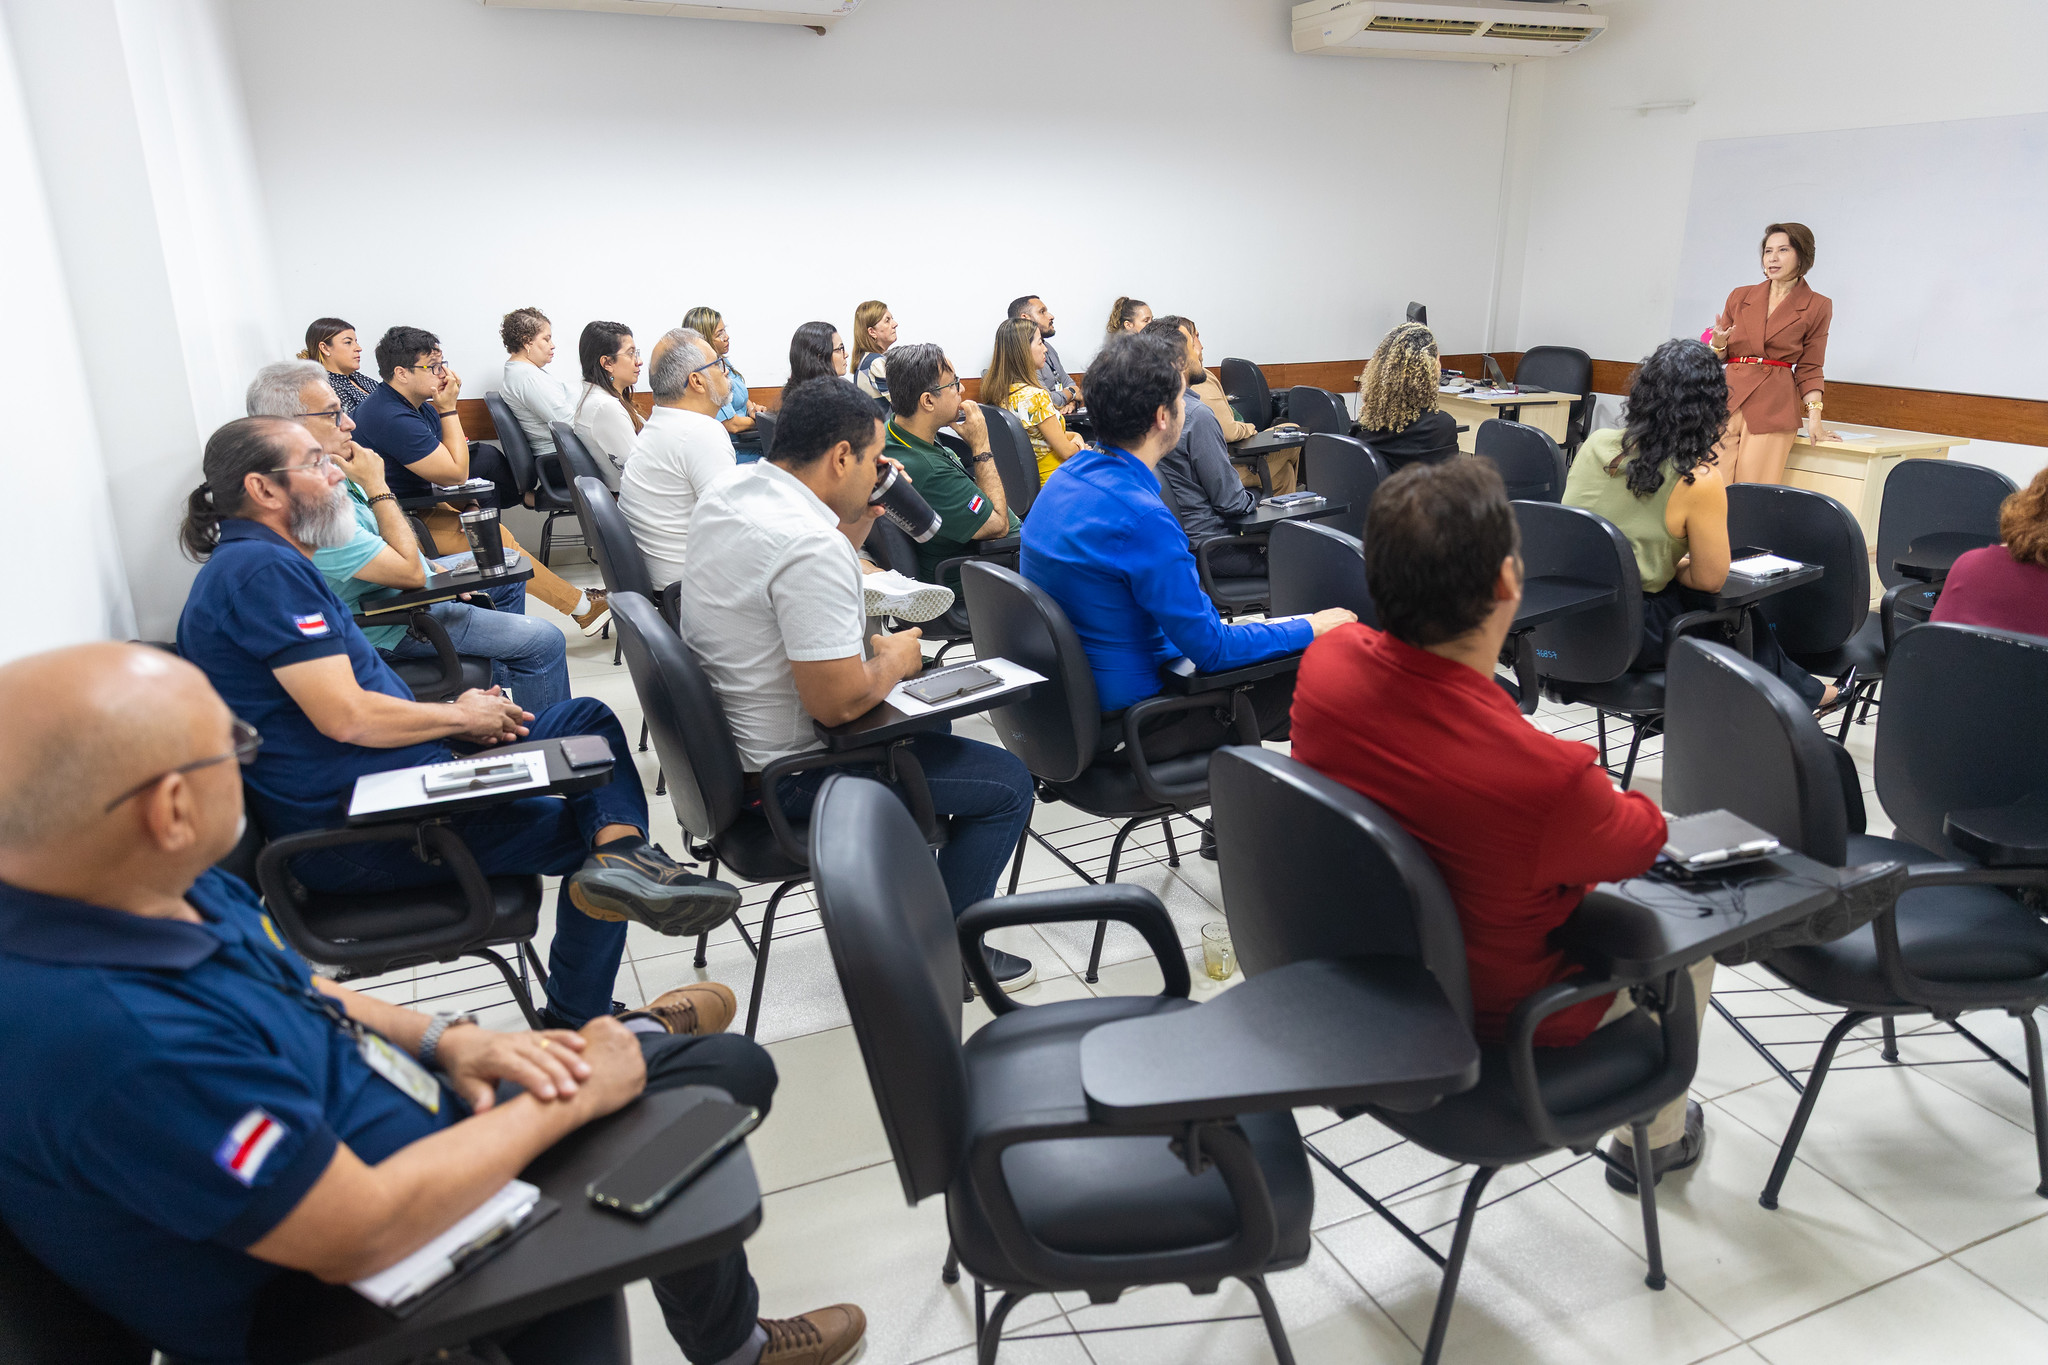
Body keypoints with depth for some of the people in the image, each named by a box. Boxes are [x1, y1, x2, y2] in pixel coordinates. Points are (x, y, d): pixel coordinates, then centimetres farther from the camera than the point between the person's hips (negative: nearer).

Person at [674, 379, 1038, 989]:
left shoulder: (726, 491, 2)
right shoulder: (810, 544, -30)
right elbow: (838, 702, -30)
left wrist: (860, 518, 4)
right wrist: (894, 658, -10)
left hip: (723, 735, 10)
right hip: (786, 770, -10)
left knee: (930, 717, 30)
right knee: (1008, 782, -1)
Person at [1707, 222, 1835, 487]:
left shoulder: (1817, 306, 7)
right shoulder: (1740, 296, 13)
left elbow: (1810, 368, 8)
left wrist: (1814, 418, -2)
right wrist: (1718, 344, -6)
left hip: (1773, 406, -2)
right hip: (1727, 396, 2)